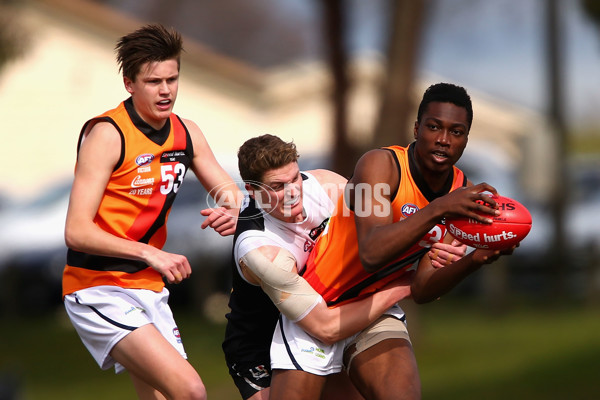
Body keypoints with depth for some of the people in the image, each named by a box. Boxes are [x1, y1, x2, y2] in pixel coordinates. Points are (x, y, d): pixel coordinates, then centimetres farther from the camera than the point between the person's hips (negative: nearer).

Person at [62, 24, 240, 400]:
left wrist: (232, 211, -7)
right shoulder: (107, 134, -15)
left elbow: (228, 190, 17)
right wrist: (149, 253, -28)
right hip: (100, 288, -8)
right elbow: (77, 232, -19)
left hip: (150, 289, 8)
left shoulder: (186, 132, 7)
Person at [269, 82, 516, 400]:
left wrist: (475, 260, -23)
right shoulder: (381, 165, -20)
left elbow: (421, 290, -6)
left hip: (377, 309, 4)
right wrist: (438, 209, -44)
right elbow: (371, 254, -37)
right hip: (316, 312, -4)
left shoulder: (462, 192, -3)